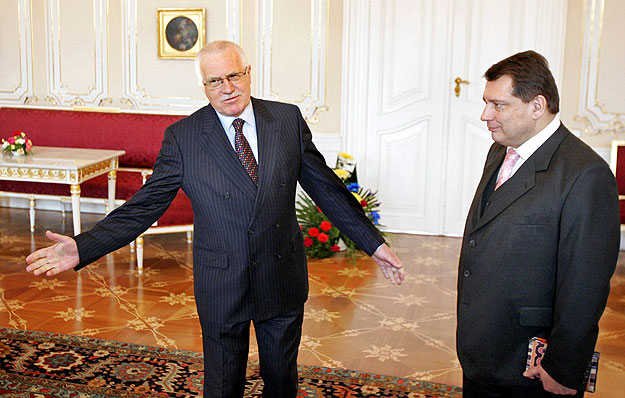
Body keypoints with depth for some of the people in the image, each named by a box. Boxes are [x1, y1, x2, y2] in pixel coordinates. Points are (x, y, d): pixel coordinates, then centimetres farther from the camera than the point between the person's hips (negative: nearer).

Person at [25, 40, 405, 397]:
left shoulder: (288, 119, -3)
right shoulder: (182, 136, -7)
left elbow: (325, 187, 3)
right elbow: (145, 205, -6)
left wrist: (374, 242, 4)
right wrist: (84, 248, -16)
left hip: (283, 280, 2)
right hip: (221, 287, -1)